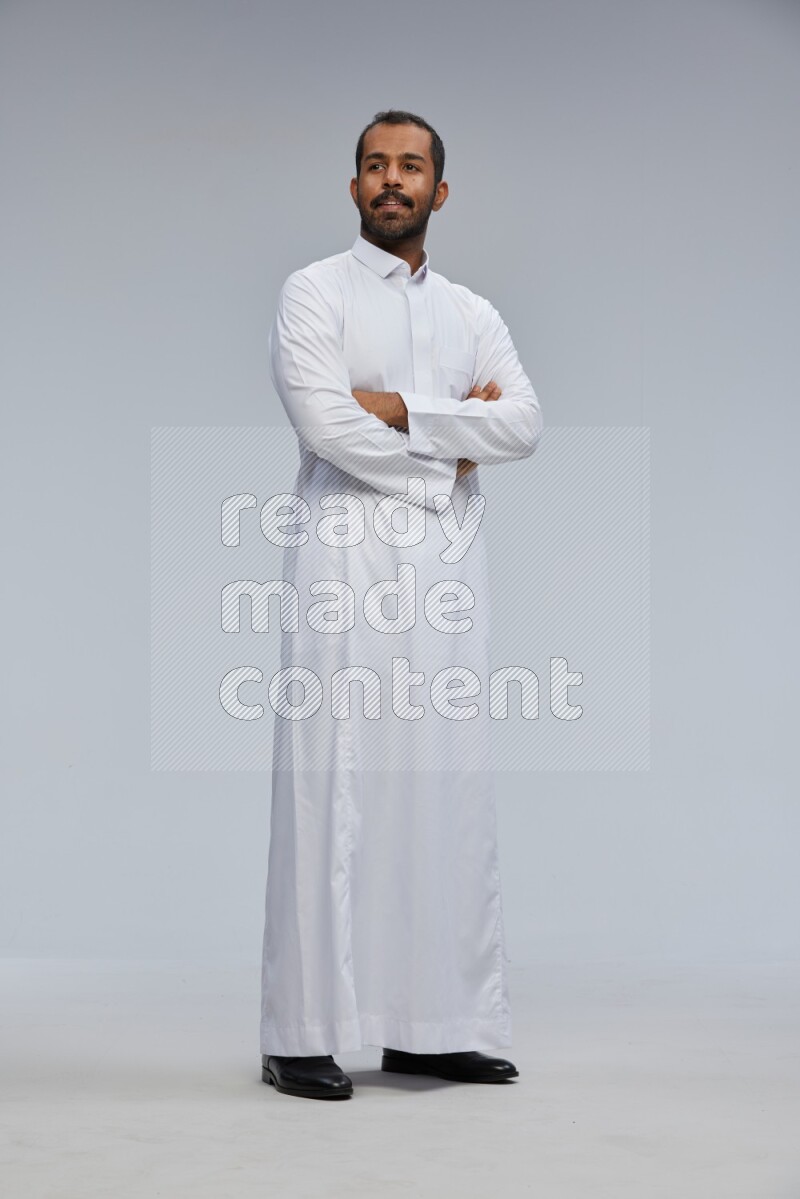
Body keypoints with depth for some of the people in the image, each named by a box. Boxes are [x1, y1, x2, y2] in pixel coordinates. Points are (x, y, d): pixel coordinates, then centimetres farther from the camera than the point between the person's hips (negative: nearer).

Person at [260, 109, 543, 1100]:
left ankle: (432, 1026, 9)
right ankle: (304, 1035, -3)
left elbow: (523, 425, 1)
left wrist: (404, 410, -9)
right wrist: (451, 453, -2)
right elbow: (326, 425, -11)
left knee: (448, 787, 2)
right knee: (332, 787, -7)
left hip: (445, 570, 5)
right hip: (347, 561, -5)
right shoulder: (315, 293, 4)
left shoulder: (472, 314, 18)